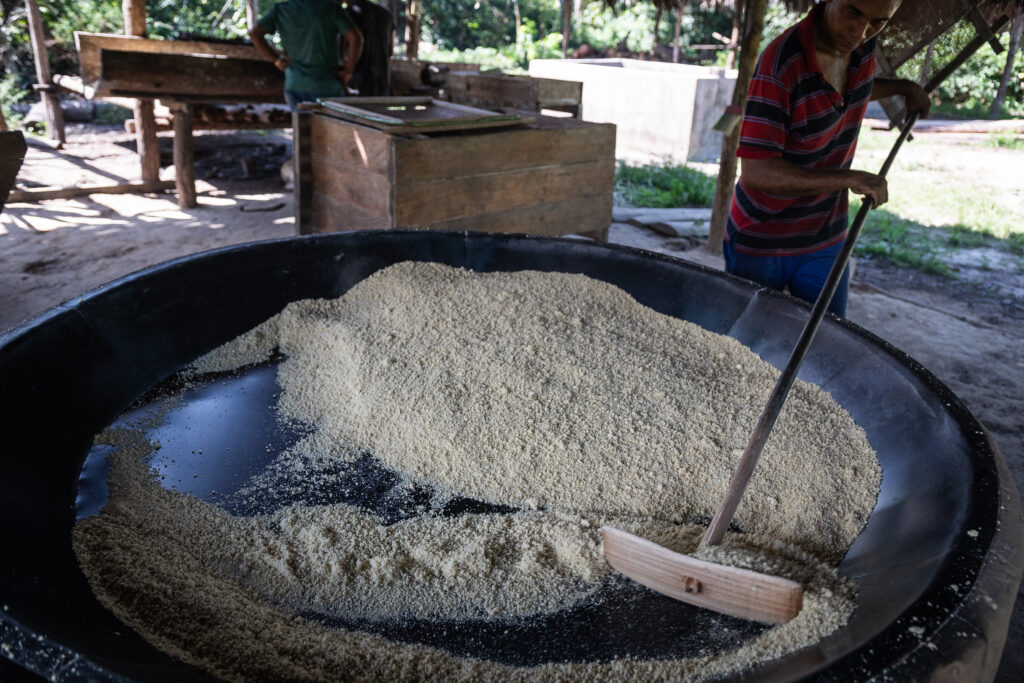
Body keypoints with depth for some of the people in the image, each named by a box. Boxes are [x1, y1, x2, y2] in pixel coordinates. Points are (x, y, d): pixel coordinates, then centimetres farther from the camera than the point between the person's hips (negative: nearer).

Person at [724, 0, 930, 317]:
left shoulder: (862, 48, -1)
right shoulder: (780, 64, -24)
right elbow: (755, 172, -30)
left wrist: (905, 88, 17)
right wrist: (849, 179, -30)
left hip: (825, 243, 6)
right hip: (760, 245, -6)